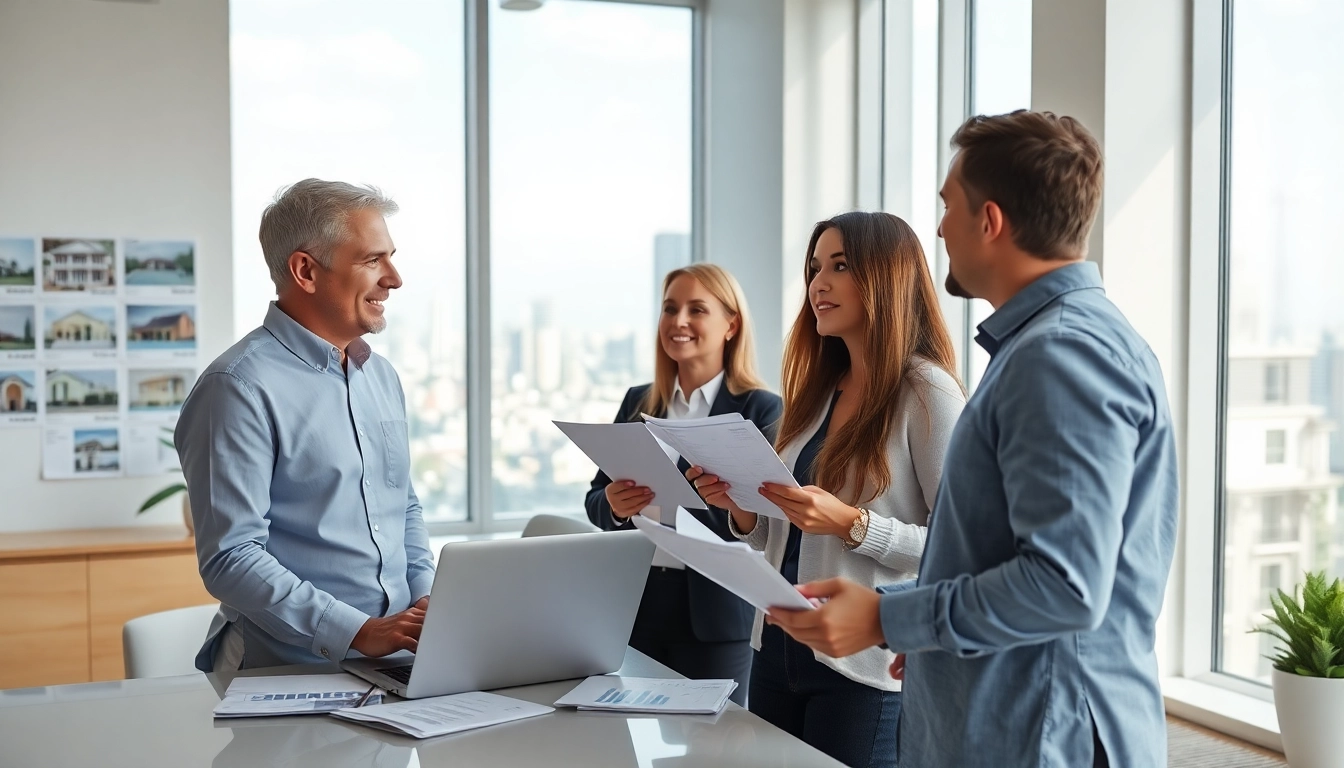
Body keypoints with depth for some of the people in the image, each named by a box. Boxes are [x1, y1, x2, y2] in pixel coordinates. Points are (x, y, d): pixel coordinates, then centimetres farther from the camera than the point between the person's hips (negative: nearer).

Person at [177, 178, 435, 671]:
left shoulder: (382, 377, 16)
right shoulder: (240, 387, -10)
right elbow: (229, 559, -15)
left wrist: (428, 598, 6)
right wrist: (359, 633, -21)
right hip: (290, 669, -7)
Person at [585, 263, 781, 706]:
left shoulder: (761, 409, -4)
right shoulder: (637, 403, 10)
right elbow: (595, 499, 12)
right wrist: (614, 505, -11)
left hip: (714, 612, -4)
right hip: (634, 602, 4)